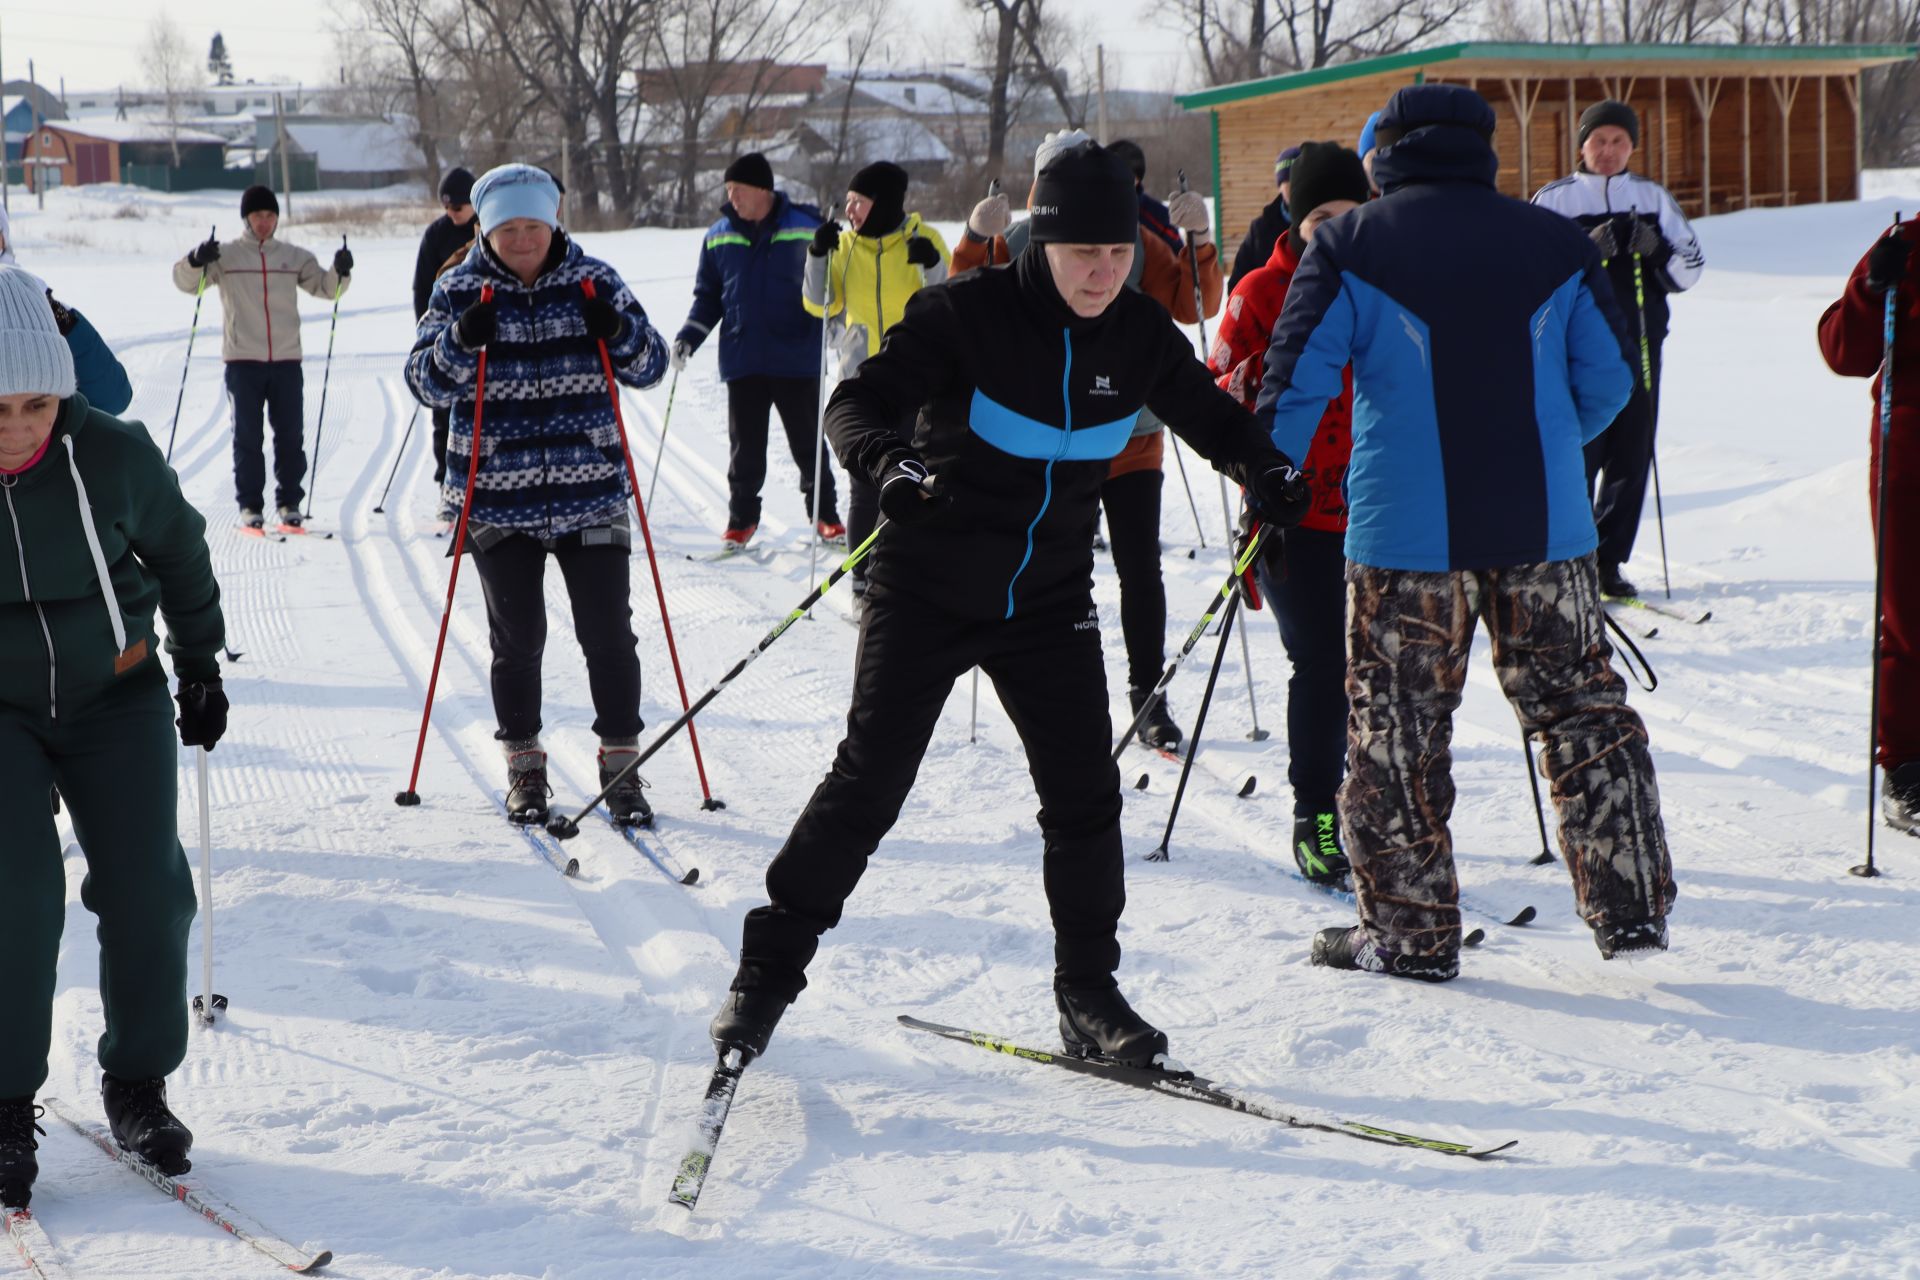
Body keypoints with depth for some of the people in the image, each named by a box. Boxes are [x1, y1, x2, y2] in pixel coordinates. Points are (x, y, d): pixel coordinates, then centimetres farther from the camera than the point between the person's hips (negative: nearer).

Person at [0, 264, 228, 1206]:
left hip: (115, 695, 2)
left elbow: (179, 552, 4)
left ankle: (138, 1082, 16)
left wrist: (201, 665, 12)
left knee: (147, 890, -3)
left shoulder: (112, 454, -15)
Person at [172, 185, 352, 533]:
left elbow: (325, 287, 12)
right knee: (247, 436, -1)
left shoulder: (293, 257, 10)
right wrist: (196, 261, -23)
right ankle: (250, 506, 4)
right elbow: (186, 282, -2)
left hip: (287, 360, 2)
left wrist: (340, 272, -9)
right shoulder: (226, 256, 3)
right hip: (242, 360, -2)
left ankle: (289, 503, 12)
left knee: (291, 435, 3)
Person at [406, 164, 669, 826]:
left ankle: (621, 765, 12)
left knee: (609, 634, 0)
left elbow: (651, 365, 3)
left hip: (590, 492, 1)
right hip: (498, 498, 0)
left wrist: (620, 334, -18)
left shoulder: (593, 282, 2)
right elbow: (426, 382, -6)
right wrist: (461, 341, -26)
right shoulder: (460, 292, 0)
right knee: (517, 641, 4)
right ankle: (524, 767, 19)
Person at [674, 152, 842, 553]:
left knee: (808, 444, 5)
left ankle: (825, 516, 18)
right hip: (742, 362, 2)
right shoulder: (719, 237, 6)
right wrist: (689, 337, 3)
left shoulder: (806, 230, -2)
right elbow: (708, 296, 14)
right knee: (745, 447, 4)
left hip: (797, 360, -2)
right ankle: (741, 519, 15)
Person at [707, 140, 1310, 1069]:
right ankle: (770, 966, 10)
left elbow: (1208, 417, 13)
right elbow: (857, 403, -20)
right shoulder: (967, 314, -16)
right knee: (868, 783, -5)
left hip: (1049, 601, 4)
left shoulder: (1140, 337, -2)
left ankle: (1088, 993, 15)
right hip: (927, 593, -4)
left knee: (1083, 793, -1)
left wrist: (1264, 470, -8)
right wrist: (886, 462, -42)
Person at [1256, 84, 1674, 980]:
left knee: (1397, 732, 6)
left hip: (1404, 535, -2)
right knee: (1584, 713, 13)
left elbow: (1295, 385, -4)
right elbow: (1610, 380, 11)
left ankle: (1410, 933, 9)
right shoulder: (1557, 245, 6)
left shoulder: (1346, 246, -1)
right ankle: (1631, 906, 14)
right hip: (1545, 530, 3)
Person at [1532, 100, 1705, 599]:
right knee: (1576, 455, -8)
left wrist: (1656, 249, -7)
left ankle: (1608, 562, 14)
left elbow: (1690, 268, 13)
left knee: (1631, 458, 4)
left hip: (1639, 347, 4)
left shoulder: (1653, 197, 13)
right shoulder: (1554, 199, 3)